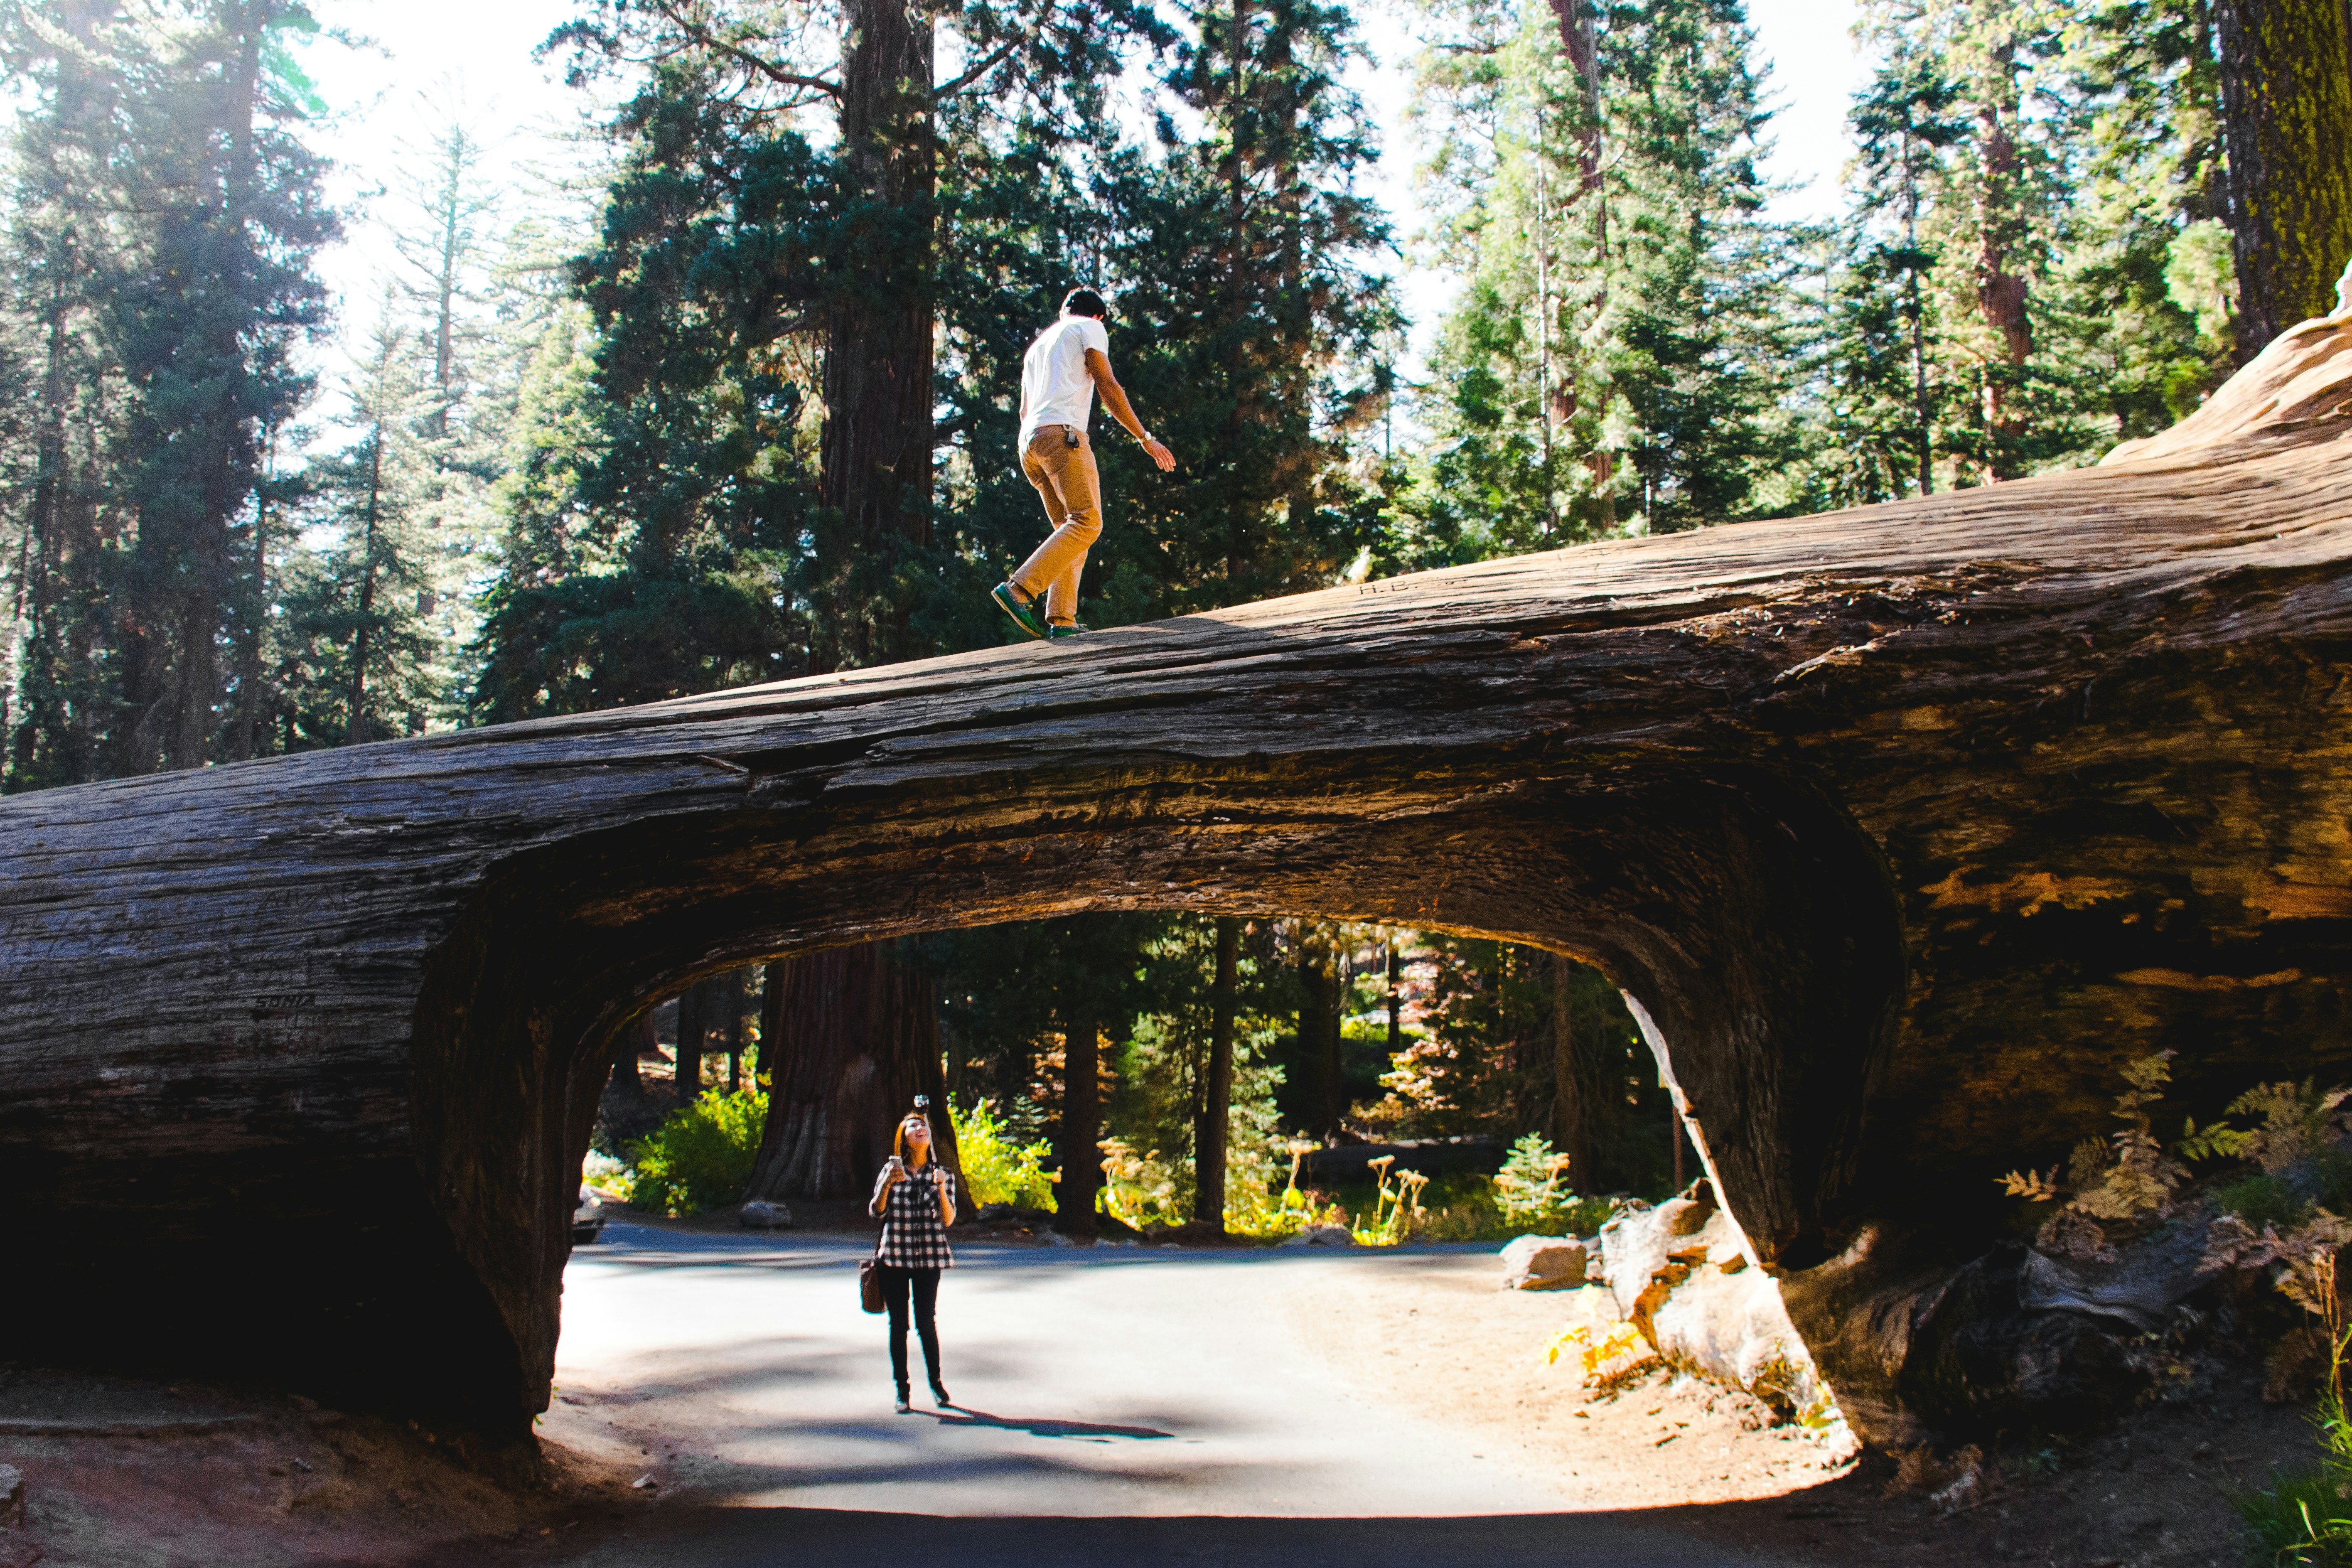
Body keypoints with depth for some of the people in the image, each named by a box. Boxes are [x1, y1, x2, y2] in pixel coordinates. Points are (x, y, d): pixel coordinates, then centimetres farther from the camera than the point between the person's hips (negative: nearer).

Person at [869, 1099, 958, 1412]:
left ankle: (936, 1381, 19)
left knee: (927, 1323, -1)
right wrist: (888, 1184, -15)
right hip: (894, 1257, 0)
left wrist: (941, 1188, -19)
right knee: (898, 1325, 3)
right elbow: (876, 1211, 1)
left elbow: (948, 1220, -4)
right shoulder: (891, 1170, 5)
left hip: (928, 1258, 0)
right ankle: (902, 1390, 12)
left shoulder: (943, 1175, 4)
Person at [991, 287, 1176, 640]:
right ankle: (1019, 590, -30)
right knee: (1087, 521, -17)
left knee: (1069, 528, 8)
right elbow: (1107, 386, -1)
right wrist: (1146, 439, -1)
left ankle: (1061, 619, -7)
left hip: (1029, 442, 8)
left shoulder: (1037, 345, 32)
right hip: (1062, 433, -8)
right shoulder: (1091, 328, 11)